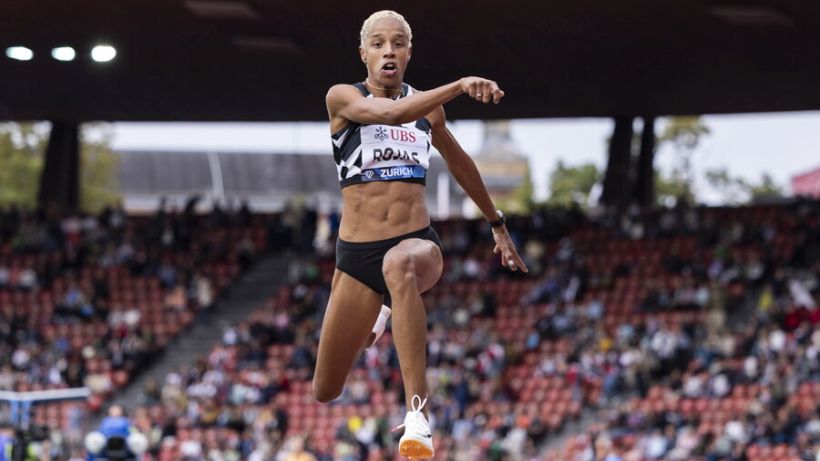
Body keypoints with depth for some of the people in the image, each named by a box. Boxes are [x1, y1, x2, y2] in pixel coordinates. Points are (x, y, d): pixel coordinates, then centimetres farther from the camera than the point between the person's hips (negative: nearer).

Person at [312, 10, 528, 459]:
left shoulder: (427, 105, 10)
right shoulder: (343, 98, -2)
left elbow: (457, 160, 28)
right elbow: (390, 112, -24)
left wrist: (497, 224, 34)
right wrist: (459, 86, -34)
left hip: (418, 242, 0)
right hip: (356, 254, 0)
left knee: (400, 265, -42)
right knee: (325, 393, 7)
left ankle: (417, 414, -48)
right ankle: (377, 315, 46)